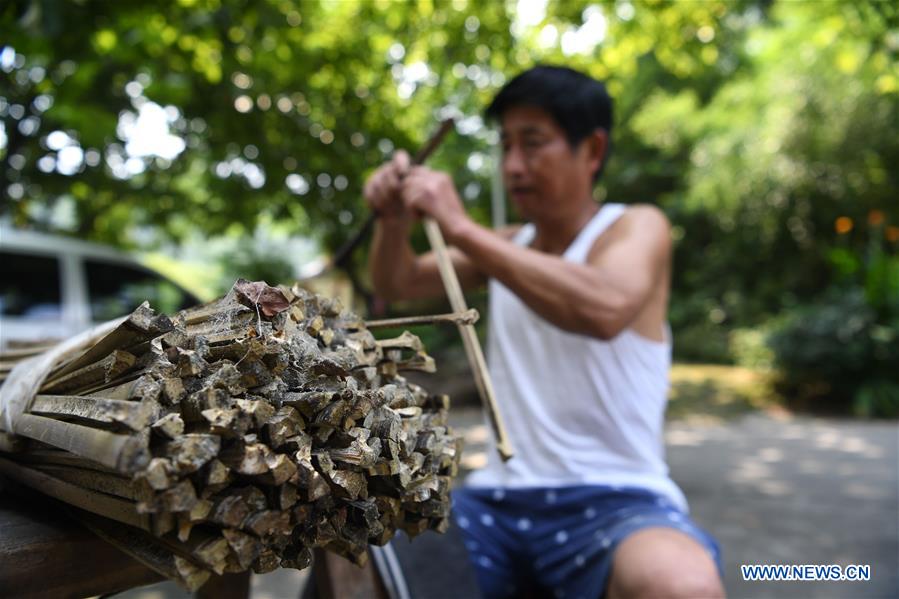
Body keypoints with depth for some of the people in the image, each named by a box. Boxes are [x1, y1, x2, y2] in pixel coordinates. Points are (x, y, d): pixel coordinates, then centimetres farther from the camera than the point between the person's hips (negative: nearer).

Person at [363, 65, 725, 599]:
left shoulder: (636, 227, -3)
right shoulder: (510, 244, 15)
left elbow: (603, 309, -26)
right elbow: (398, 284, 19)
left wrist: (461, 229, -25)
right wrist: (394, 220, -2)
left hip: (614, 502, -5)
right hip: (500, 501, 6)